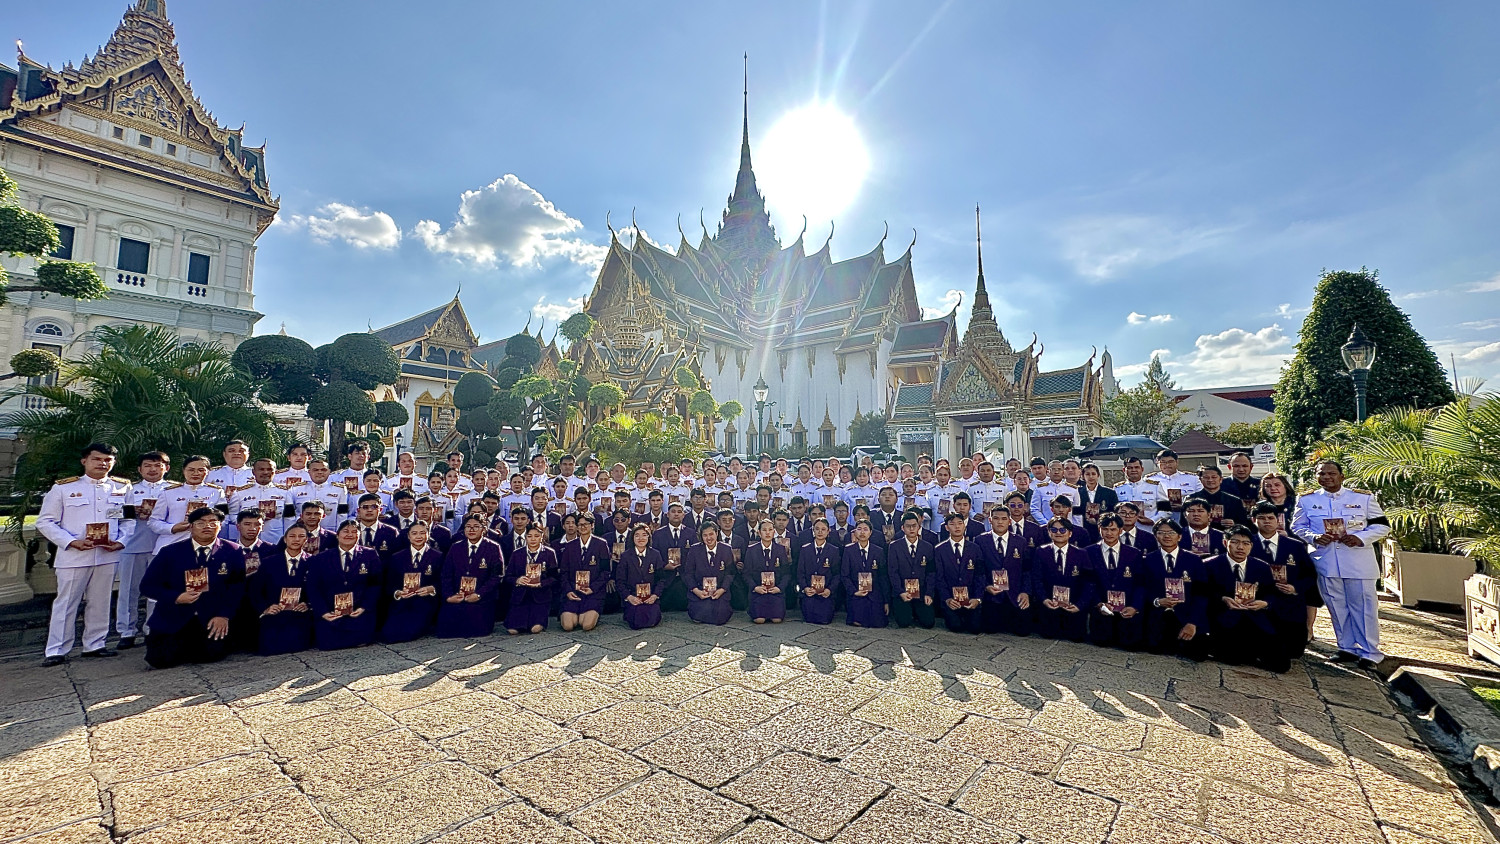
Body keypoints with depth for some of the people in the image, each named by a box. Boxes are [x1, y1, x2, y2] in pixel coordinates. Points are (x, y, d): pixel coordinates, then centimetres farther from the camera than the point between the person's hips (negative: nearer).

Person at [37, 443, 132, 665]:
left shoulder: (123, 487, 7)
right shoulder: (63, 487, 1)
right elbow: (45, 522, 1)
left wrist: (121, 541, -8)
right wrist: (72, 542, -13)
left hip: (108, 554, 2)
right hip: (73, 555, -2)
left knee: (100, 602, 10)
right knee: (66, 603, 2)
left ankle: (94, 645, 21)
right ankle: (56, 650, 13)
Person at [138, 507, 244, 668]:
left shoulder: (232, 552, 1)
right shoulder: (170, 552, 4)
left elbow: (237, 587, -1)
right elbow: (147, 585, 4)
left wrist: (224, 615, -13)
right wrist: (176, 598, -14)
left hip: (212, 620, -1)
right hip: (173, 619, 1)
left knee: (215, 653, -21)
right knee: (160, 659, -15)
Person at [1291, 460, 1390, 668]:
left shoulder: (1364, 498, 3)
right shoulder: (1306, 500, 5)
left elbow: (1382, 525, 4)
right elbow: (1297, 527, 9)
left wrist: (1361, 538, -13)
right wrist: (1314, 537, -11)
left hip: (1359, 562, -1)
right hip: (1326, 562, 1)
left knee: (1364, 607, 2)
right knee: (1337, 607, 8)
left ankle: (1370, 652, 13)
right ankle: (1348, 647, 21)